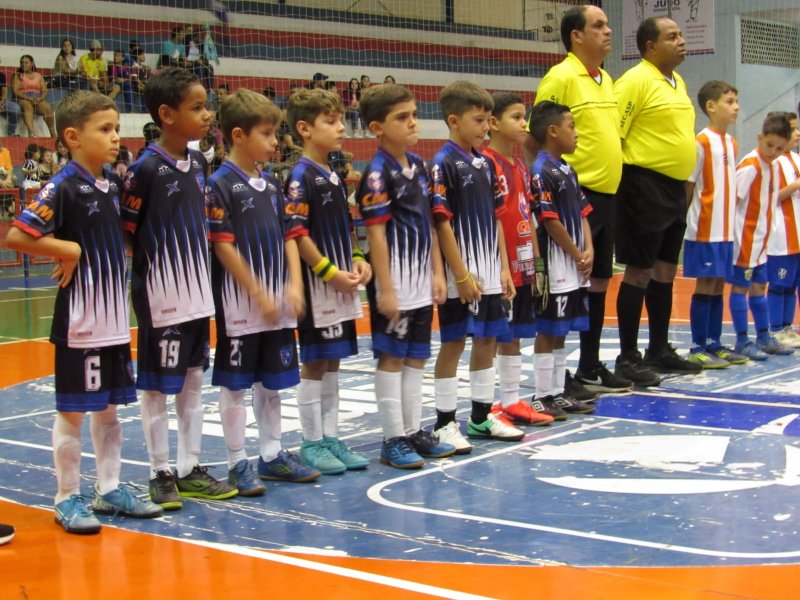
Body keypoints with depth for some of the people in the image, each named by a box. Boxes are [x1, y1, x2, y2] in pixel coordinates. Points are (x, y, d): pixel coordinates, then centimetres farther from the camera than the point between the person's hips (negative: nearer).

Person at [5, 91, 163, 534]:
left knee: (109, 407, 14)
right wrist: (69, 250, -16)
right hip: (79, 320, -7)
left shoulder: (113, 186, 8)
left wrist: (113, 258, 8)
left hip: (115, 318, 7)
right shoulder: (63, 188, -15)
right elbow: (17, 236, -22)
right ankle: (68, 499, 12)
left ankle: (109, 490, 25)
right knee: (73, 410, 2)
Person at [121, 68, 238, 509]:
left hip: (197, 293, 7)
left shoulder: (198, 163, 6)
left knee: (193, 381, 13)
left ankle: (191, 469, 24)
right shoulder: (146, 168, -16)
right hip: (161, 297, -7)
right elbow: (123, 232, -12)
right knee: (157, 386, 4)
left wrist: (203, 277, 13)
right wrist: (139, 282, -11)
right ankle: (160, 474, 15)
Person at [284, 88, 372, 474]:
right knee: (313, 365, 0)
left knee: (331, 363, 12)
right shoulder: (301, 177, -12)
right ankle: (311, 443, 9)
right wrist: (329, 272, -18)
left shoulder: (334, 176, 13)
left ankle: (330, 439, 20)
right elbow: (296, 233, -18)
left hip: (341, 287, 8)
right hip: (316, 286, -8)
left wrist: (356, 261, 5)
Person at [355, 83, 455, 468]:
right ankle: (393, 439, 8)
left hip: (421, 282, 8)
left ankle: (414, 431, 22)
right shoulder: (378, 174, -14)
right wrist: (385, 289, -18)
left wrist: (437, 272, 9)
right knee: (391, 357, 1)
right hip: (395, 283, -8)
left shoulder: (418, 166, 9)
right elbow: (375, 234, -16)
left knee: (417, 356, 13)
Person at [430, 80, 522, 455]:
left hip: (490, 274, 7)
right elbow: (442, 223, -15)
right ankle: (445, 423, 8)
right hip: (461, 277, -7)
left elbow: (496, 218, 14)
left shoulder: (485, 164, 11)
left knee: (487, 340, 12)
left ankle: (482, 417, 24)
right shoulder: (443, 164, -12)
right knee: (453, 344, -1)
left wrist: (503, 268, 10)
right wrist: (461, 274, -17)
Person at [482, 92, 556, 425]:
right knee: (495, 336, -2)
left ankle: (512, 402, 22)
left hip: (522, 267, 9)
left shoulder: (520, 166, 15)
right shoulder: (488, 164, -13)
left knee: (513, 336, 14)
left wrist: (536, 262, 16)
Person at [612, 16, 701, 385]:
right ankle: (627, 358, 2)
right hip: (646, 186, -9)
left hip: (675, 187, 9)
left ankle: (660, 351, 24)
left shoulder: (678, 82, 16)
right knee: (639, 272, -5)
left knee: (665, 271, 14)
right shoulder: (636, 81, -12)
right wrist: (623, 175, -16)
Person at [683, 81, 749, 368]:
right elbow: (688, 185, -11)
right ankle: (698, 348, 2)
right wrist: (684, 220, -12)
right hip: (705, 230, -7)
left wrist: (730, 220, 12)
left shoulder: (731, 143, 13)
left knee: (718, 286, 11)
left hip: (726, 230, 7)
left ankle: (714, 344, 18)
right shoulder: (702, 142, -11)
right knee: (705, 285, -4)